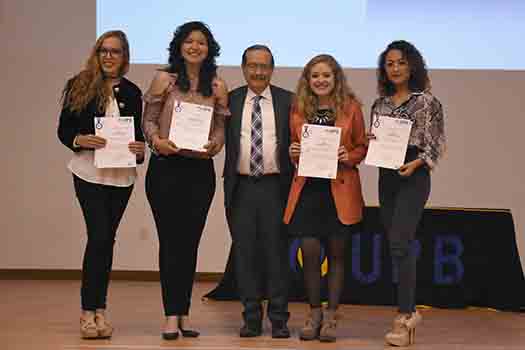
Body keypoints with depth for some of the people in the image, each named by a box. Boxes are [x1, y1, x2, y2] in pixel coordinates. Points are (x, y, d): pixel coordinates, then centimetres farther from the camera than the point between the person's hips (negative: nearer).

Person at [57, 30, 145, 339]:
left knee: (106, 239, 8)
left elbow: (138, 132, 13)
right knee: (100, 236, -11)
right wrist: (80, 140, -19)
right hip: (89, 172, -3)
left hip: (122, 174, 3)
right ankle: (90, 311, -3)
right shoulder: (79, 86, 0)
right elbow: (63, 129, 1)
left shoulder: (132, 92, 8)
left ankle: (98, 309, 16)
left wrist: (141, 148, -8)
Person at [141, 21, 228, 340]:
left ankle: (183, 313, 16)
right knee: (171, 240, -1)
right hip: (166, 167, -2)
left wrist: (214, 144, -12)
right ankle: (172, 316, 4)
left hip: (200, 169, 2)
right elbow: (148, 120, 1)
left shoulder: (217, 86, 7)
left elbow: (221, 127, 8)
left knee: (190, 242, 7)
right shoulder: (164, 79, 1)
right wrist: (157, 141, -18)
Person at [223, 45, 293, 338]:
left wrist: (294, 182, -5)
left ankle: (279, 319, 12)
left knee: (276, 252, 3)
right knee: (245, 253, 6)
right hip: (241, 187, 1)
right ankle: (252, 317, 15)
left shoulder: (287, 101, 5)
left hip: (275, 186, -1)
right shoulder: (230, 100, 7)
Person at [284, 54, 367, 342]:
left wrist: (348, 156, -14)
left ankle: (330, 316, 17)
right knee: (309, 253, -2)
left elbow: (362, 147, 6)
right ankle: (314, 313, 15)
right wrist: (294, 153, -5)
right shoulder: (298, 110, 7)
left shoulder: (351, 107, 0)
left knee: (336, 254, 6)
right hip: (307, 188, 2)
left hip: (340, 190, -1)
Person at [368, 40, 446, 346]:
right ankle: (411, 311, 19)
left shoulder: (426, 102, -4)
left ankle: (405, 316, -10)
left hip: (413, 176, -6)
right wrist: (370, 141, -3)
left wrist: (416, 163, -20)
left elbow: (437, 144, -6)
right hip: (386, 177, 6)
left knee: (400, 244, -14)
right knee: (399, 246, 9)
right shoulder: (380, 103, 12)